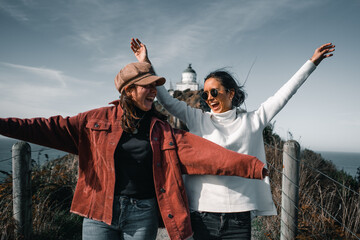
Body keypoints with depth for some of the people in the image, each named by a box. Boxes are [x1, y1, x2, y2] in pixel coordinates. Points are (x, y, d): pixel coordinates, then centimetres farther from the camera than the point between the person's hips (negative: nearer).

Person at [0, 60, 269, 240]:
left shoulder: (162, 130, 2)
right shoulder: (98, 120, 1)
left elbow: (201, 150, -7)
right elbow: (54, 129, -3)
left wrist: (251, 165, -15)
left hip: (142, 214, 1)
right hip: (100, 209, 0)